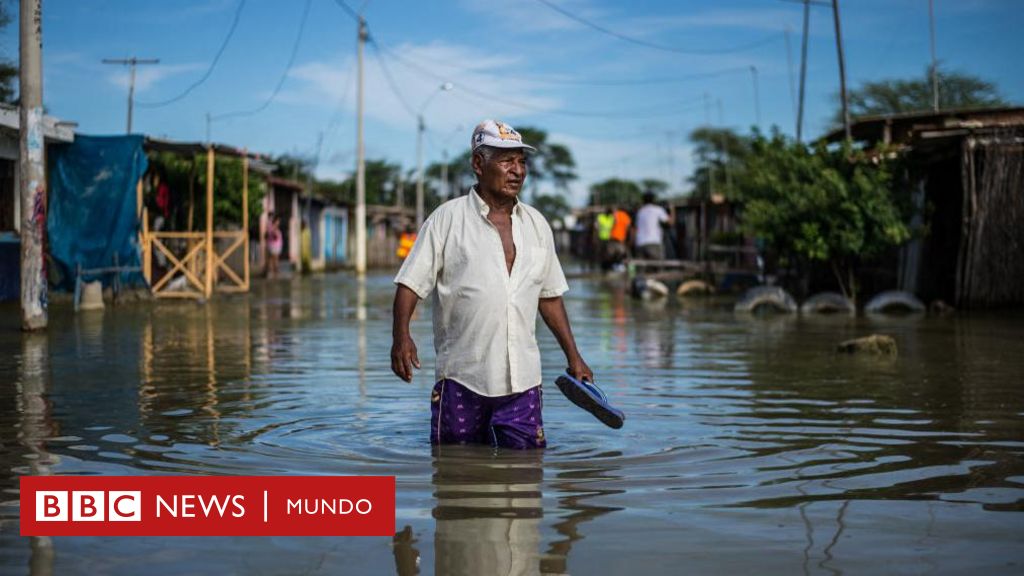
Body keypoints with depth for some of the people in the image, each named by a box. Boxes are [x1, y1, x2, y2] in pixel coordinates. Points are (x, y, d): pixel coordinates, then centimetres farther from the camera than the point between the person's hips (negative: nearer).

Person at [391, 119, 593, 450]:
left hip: (523, 379, 3)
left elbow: (549, 295, 20)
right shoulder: (447, 219, -1)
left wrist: (573, 357, 18)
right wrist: (401, 336, -20)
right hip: (461, 377, -3)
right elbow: (410, 283, -4)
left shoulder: (537, 224, 13)